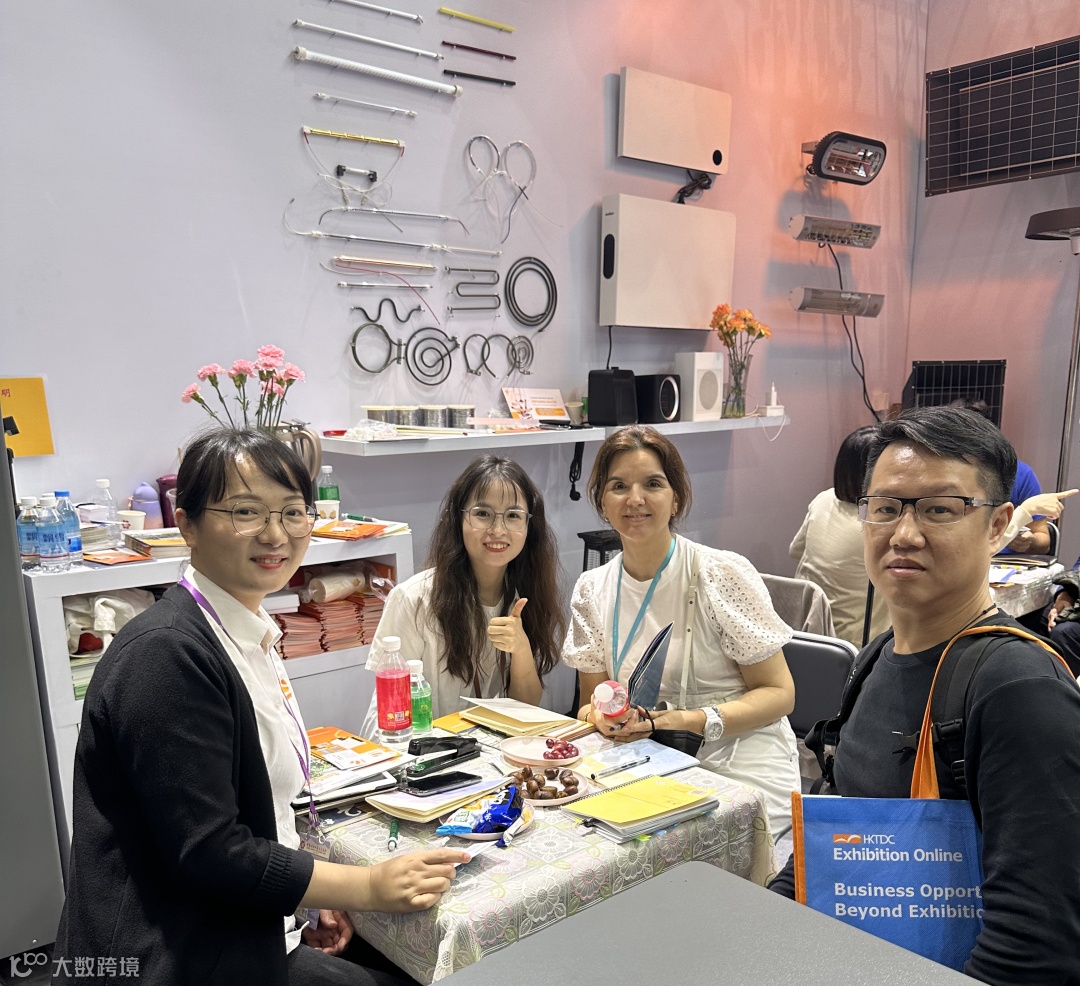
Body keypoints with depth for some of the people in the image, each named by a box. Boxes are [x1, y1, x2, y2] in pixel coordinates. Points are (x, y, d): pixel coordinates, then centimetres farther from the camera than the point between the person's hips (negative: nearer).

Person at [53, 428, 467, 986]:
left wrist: (311, 893, 6)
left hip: (247, 933, 8)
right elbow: (205, 853, -23)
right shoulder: (168, 652, -23)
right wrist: (370, 887, -18)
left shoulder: (250, 634, 7)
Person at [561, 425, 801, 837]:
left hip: (743, 771, -4)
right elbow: (591, 701, 9)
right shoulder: (591, 591, 4)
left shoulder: (725, 574, -9)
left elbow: (779, 694, -7)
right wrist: (601, 715, -16)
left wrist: (690, 720, -22)